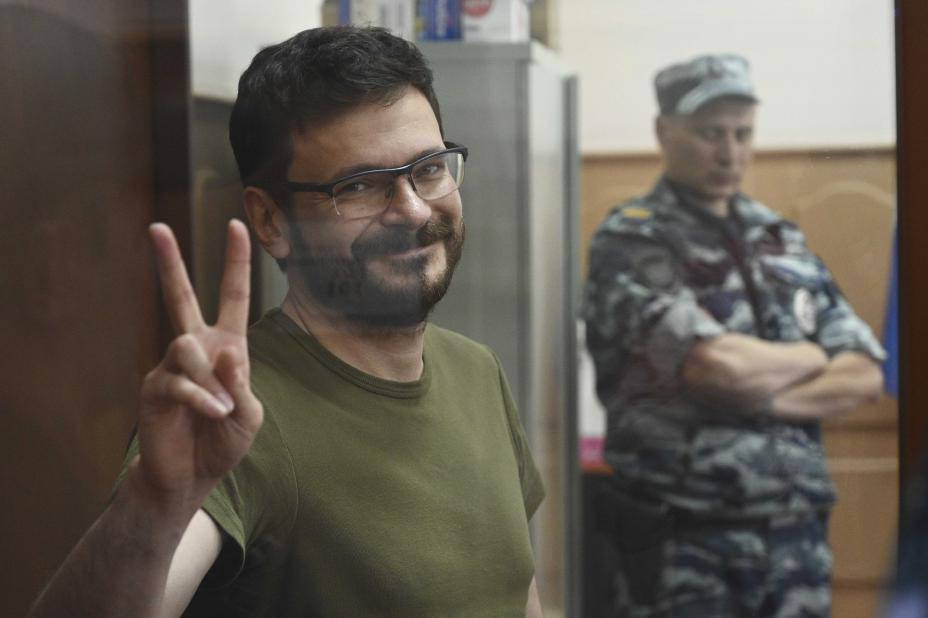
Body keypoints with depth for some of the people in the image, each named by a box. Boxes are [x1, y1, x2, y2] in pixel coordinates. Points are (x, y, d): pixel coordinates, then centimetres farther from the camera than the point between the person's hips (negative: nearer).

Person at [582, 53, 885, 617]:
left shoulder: (782, 241, 13)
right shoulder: (631, 242, -6)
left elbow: (864, 377, 7)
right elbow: (718, 363, -20)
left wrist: (758, 395, -10)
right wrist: (811, 357, -1)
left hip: (797, 533, 6)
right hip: (684, 543, -5)